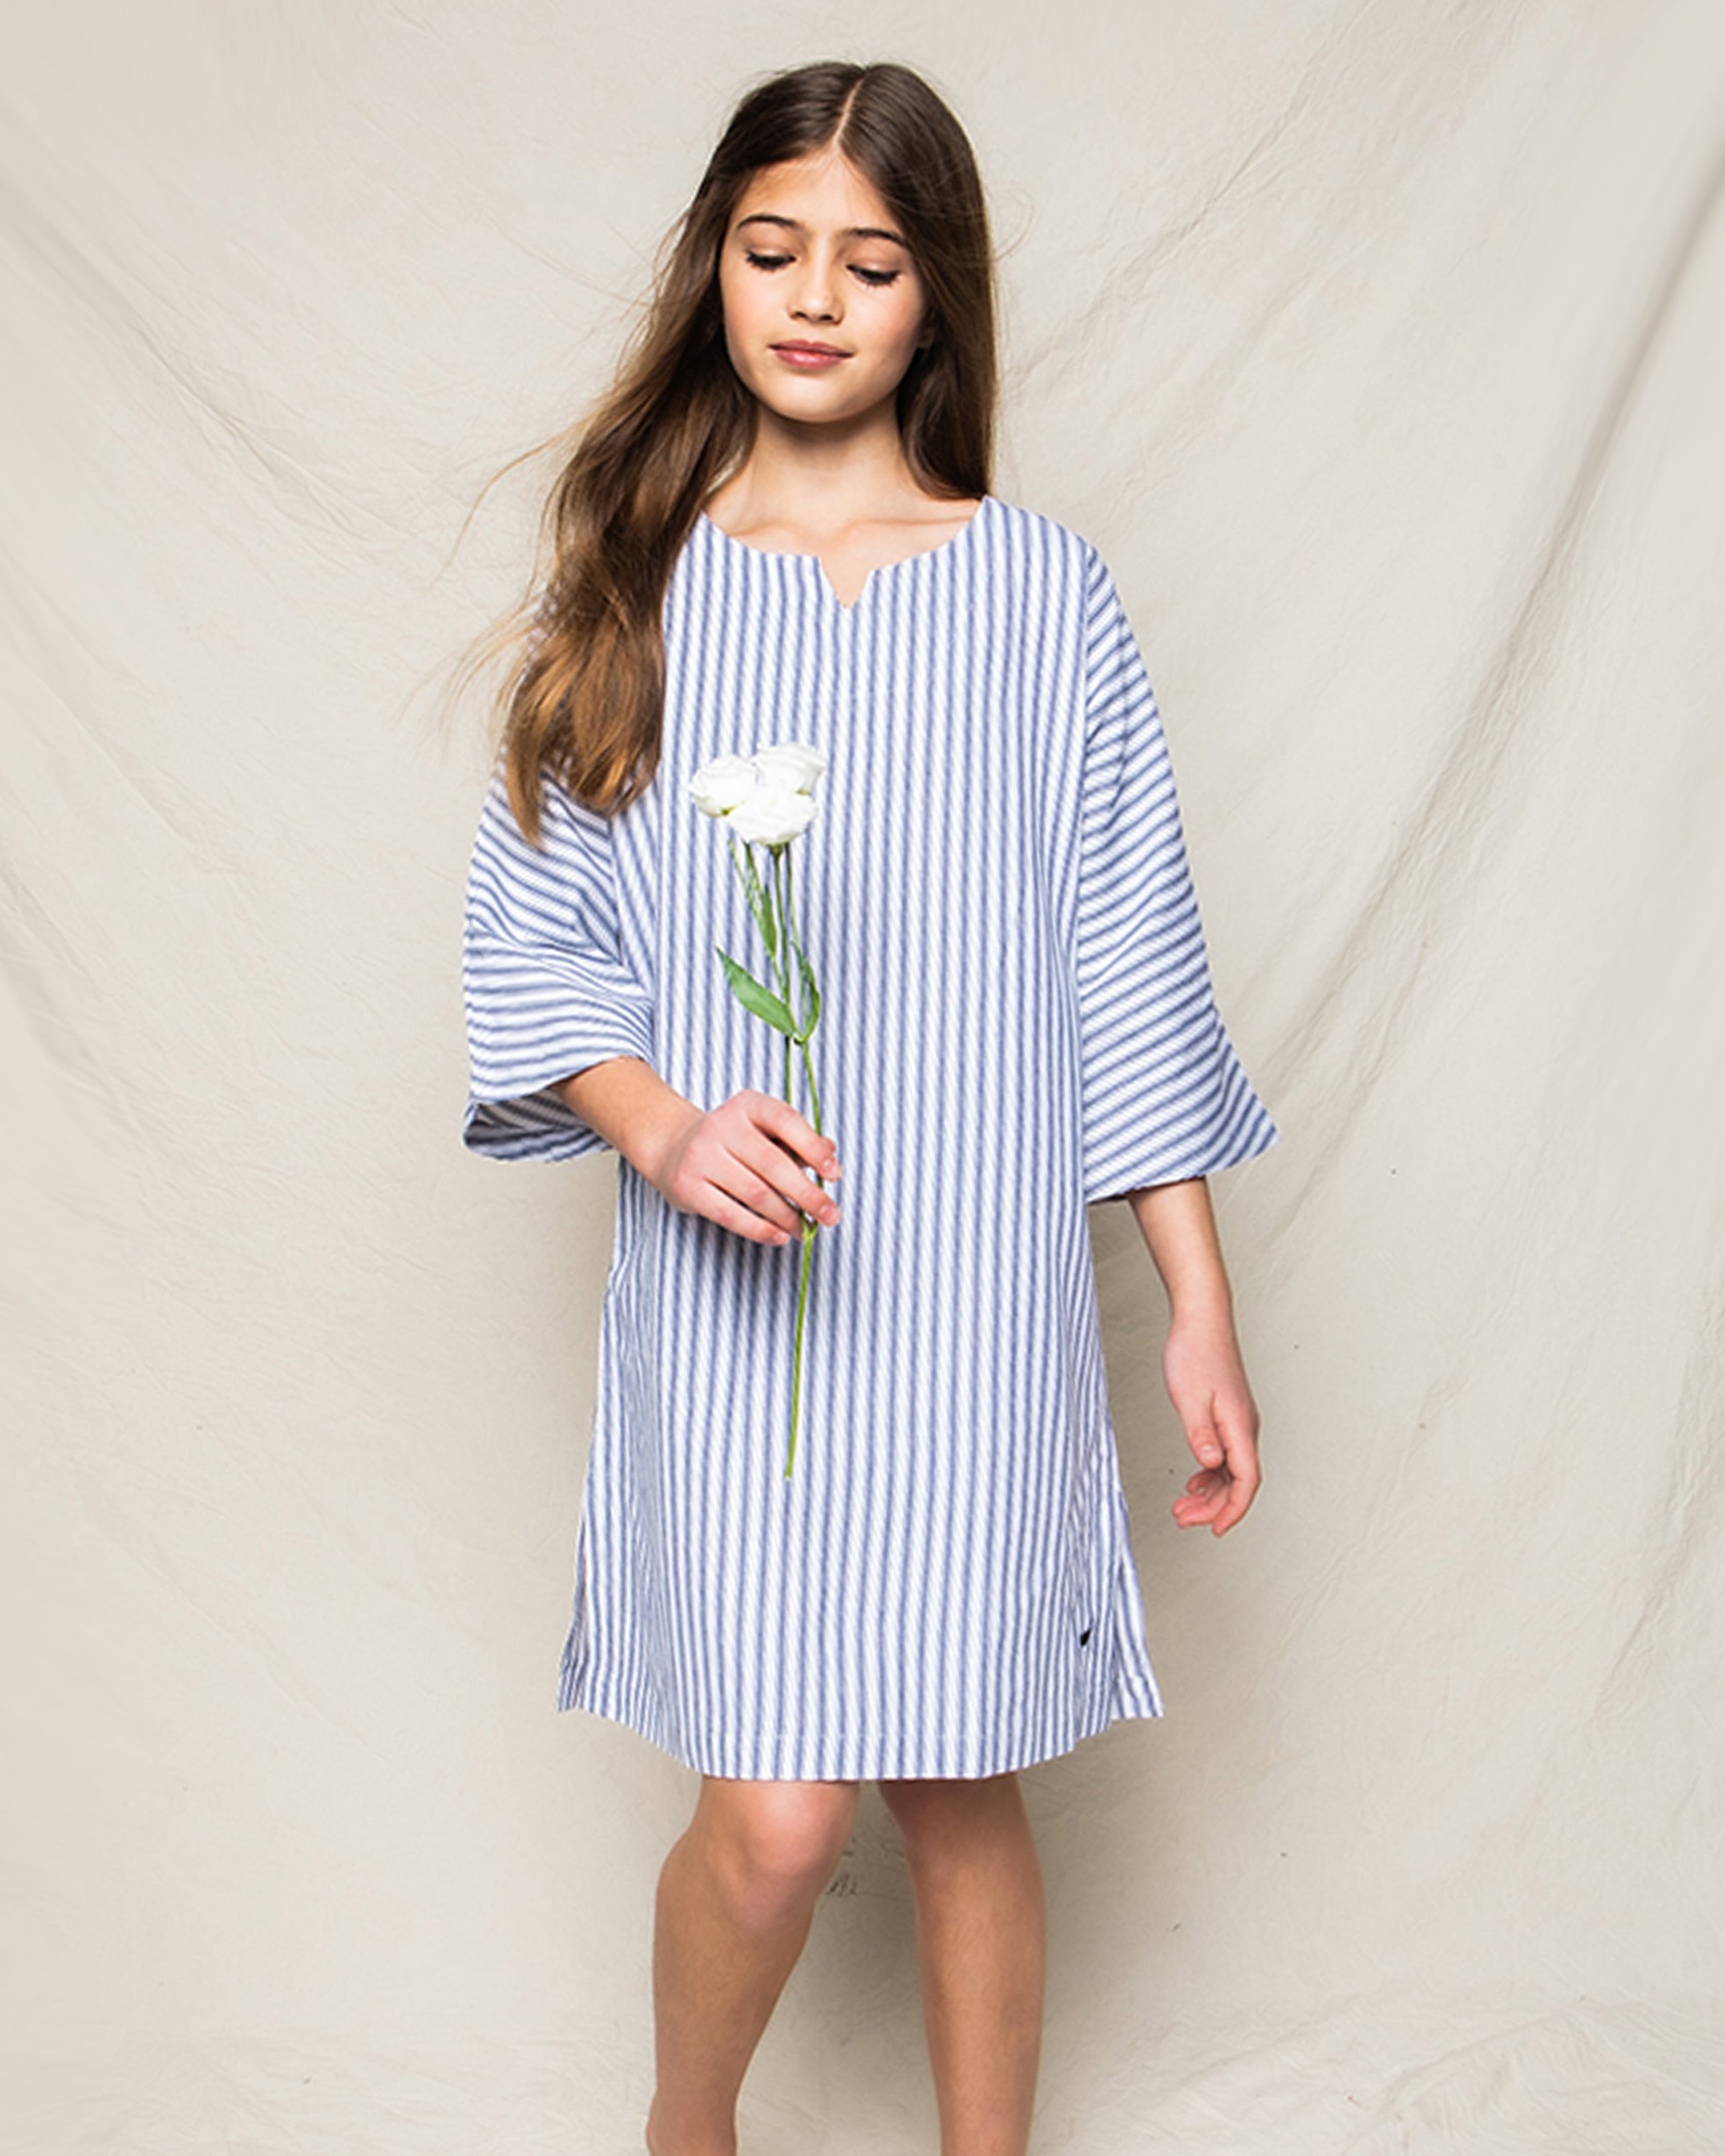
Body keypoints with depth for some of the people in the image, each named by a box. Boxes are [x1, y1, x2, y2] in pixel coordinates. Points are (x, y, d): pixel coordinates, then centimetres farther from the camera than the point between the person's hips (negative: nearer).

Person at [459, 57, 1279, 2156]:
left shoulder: (1041, 592, 3)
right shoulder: (626, 585, 4)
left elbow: (1127, 970, 3)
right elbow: (527, 940, 3)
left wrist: (1199, 1306, 2)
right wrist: (662, 1125, -17)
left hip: (977, 1294, 1)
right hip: (723, 1294, 0)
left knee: (964, 1793, 10)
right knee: (776, 1813, -2)